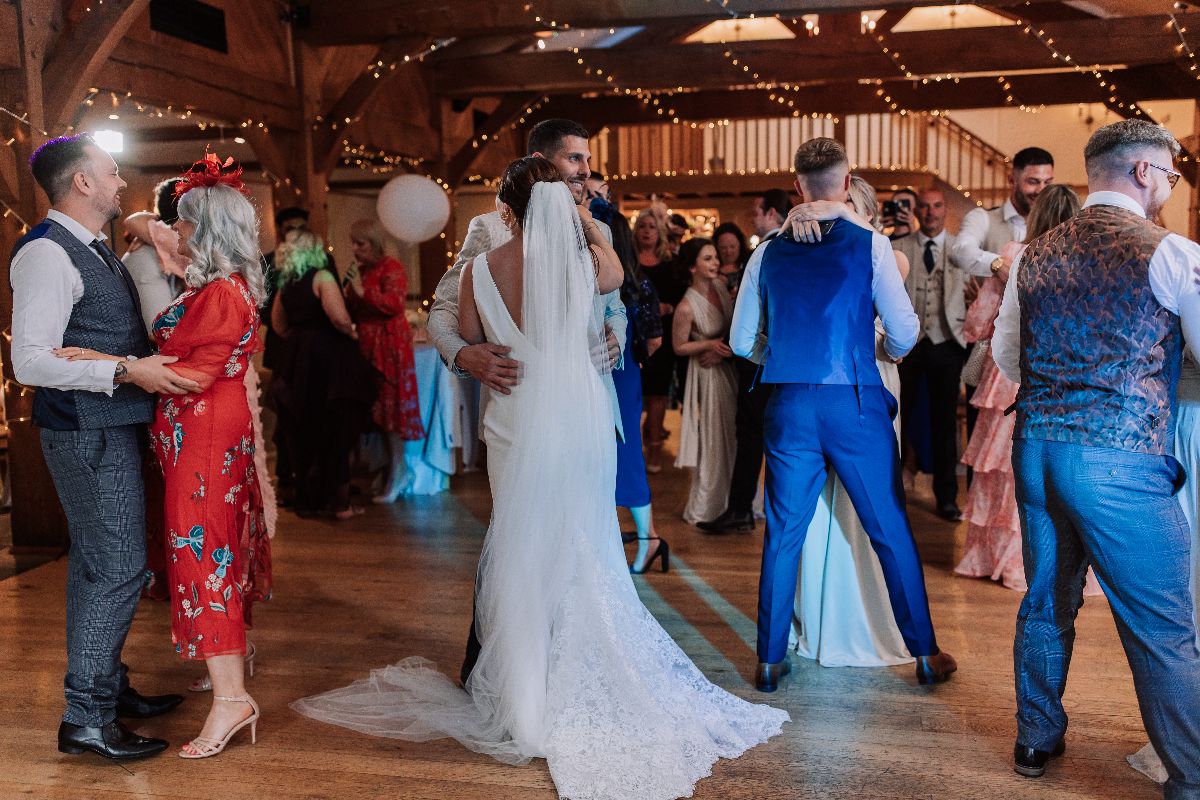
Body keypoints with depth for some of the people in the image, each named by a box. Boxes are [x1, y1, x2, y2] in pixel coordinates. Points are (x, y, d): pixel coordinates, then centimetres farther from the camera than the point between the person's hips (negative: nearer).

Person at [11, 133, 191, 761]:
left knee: (95, 562, 17)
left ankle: (108, 688, 29)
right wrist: (129, 370, -26)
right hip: (89, 433, -10)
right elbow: (31, 361, -23)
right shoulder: (46, 253, -16)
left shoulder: (94, 251, 15)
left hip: (109, 430, 10)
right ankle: (85, 719, 1)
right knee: (117, 567, -8)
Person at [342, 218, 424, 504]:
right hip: (366, 346, 8)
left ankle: (397, 472, 0)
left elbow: (396, 303, -21)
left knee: (390, 405, -6)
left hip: (389, 346, -8)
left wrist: (363, 290, -20)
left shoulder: (391, 268, -7)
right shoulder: (359, 270, 16)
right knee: (371, 407, 5)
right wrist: (346, 292, 2)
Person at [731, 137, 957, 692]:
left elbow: (742, 342, 11)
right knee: (890, 530, 10)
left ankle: (770, 660, 18)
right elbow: (905, 333, -3)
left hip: (788, 406, 2)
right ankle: (925, 655, 21)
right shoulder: (870, 245, -2)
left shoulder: (769, 252, 7)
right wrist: (889, 350, 20)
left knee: (783, 532, 11)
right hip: (855, 402, -2)